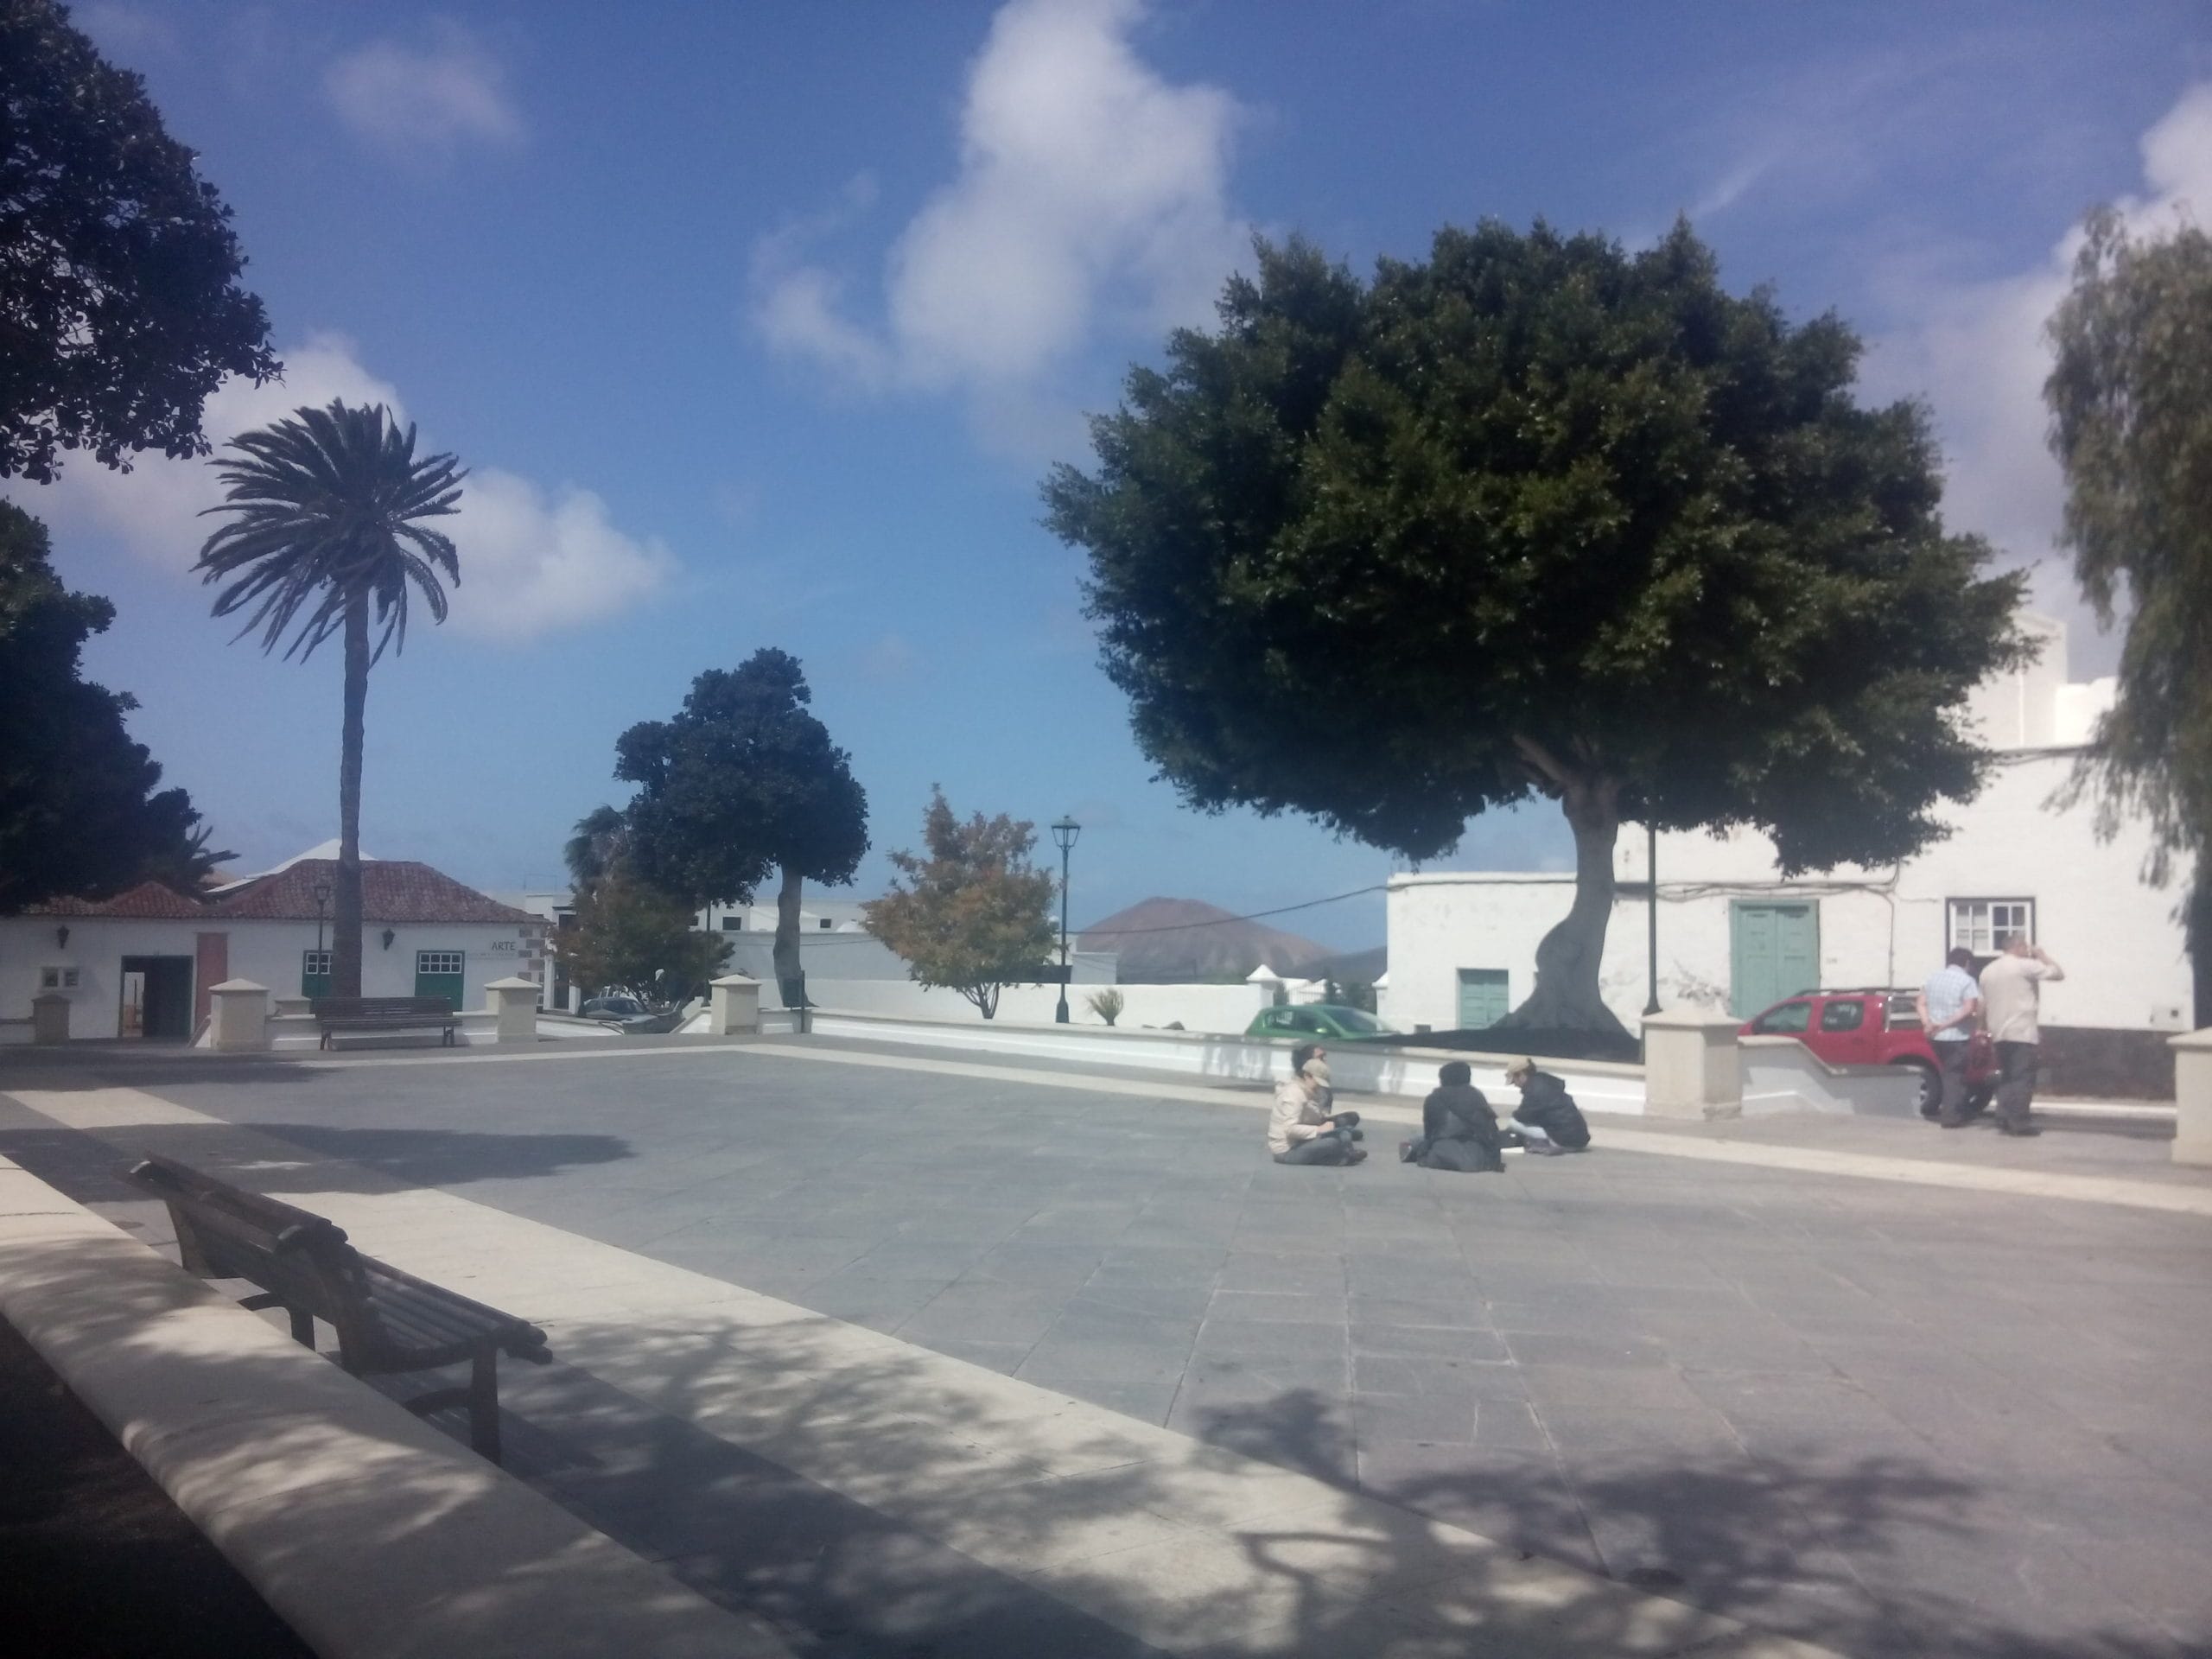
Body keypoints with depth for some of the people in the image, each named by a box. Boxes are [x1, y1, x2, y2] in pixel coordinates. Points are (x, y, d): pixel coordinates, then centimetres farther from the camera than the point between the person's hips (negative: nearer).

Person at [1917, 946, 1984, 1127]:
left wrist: (1927, 1023, -6)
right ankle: (1951, 1117, -2)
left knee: (1945, 1073, 21)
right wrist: (1947, 1023, -16)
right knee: (1955, 1077, 1)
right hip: (1957, 1036, -6)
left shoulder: (1933, 977, 10)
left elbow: (1921, 1002, 5)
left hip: (1935, 1036, 6)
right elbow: (1969, 1009, -17)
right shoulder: (1967, 980, -8)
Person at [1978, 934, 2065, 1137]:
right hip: (2021, 1032, -7)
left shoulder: (1988, 971, 14)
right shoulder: (2025, 966, -7)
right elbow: (2059, 973, -2)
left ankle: (2003, 1121, 7)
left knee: (2006, 1078, 12)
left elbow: (1983, 1005, 17)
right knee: (2022, 1078, -4)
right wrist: (2042, 955, 12)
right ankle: (2018, 1122, -7)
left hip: (1999, 1033, 7)